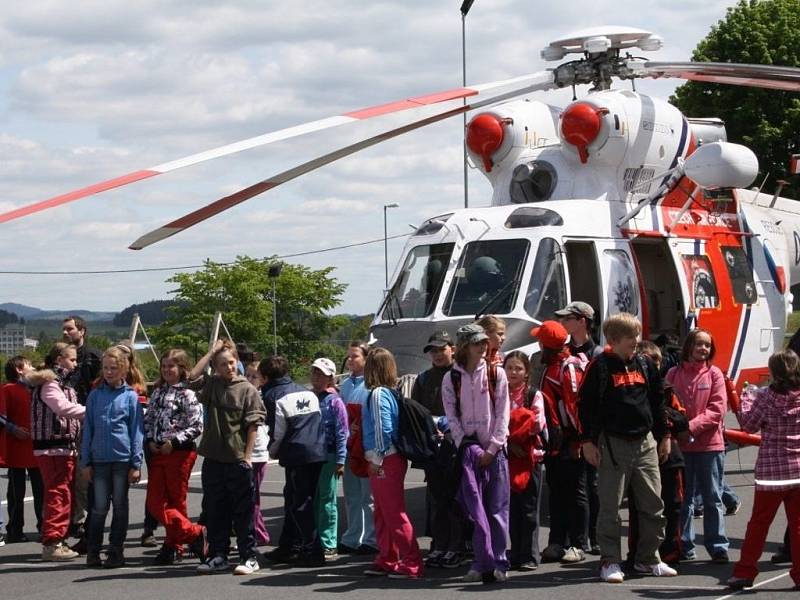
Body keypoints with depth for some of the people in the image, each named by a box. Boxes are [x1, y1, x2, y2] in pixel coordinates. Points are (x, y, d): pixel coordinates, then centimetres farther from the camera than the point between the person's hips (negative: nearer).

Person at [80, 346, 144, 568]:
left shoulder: (130, 396, 1)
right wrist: (85, 462, 5)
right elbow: (87, 429, 9)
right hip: (100, 459, 1)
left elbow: (137, 431, 1)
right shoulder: (95, 395, 6)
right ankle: (93, 552, 10)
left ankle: (116, 552, 13)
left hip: (123, 458, -1)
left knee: (120, 506, 6)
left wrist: (136, 464, -4)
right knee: (99, 507, 1)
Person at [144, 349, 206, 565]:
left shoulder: (188, 395, -7)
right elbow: (148, 419, 17)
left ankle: (173, 546, 12)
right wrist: (150, 440, 0)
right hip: (157, 451, 7)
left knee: (176, 502, 1)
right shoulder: (157, 392, 13)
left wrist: (174, 442, -16)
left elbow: (196, 427, -12)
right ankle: (194, 534, 5)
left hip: (180, 452, -7)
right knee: (154, 504, 1)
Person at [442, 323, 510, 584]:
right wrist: (467, 446, -6)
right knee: (475, 506, -6)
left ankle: (497, 562, 2)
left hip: (494, 447, 0)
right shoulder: (451, 379, 6)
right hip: (468, 447, 0)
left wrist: (492, 448, -7)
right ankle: (484, 562, -5)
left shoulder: (496, 374, 4)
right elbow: (451, 416, 3)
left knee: (497, 508, -2)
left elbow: (503, 413, 0)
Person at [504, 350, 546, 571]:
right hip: (508, 456, 3)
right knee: (512, 509, 6)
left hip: (530, 456, -3)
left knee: (529, 509, -1)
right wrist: (509, 442, -12)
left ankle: (529, 556, 4)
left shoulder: (534, 395, -1)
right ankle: (516, 554, 13)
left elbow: (538, 424, -8)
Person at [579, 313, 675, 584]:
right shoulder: (601, 367, -7)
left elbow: (657, 401, 19)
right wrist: (588, 441, -11)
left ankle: (648, 559, 18)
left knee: (653, 504, 7)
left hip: (645, 442, 6)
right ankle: (610, 561, 6)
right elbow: (587, 405, -8)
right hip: (613, 443, -6)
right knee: (610, 506, -2)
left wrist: (663, 436, 19)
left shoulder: (644, 364, 10)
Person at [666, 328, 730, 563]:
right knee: (683, 499, 7)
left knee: (712, 499, 5)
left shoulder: (714, 374, 1)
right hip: (681, 445, 1)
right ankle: (684, 546, 15)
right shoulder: (674, 374, 4)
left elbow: (717, 410, -6)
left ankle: (717, 546, 10)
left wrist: (692, 426, -16)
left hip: (710, 444, -1)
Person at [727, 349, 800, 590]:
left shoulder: (766, 397, -10)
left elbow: (749, 425, -3)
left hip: (771, 469, -2)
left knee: (758, 522, 7)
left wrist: (747, 398, 10)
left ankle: (745, 571, 11)